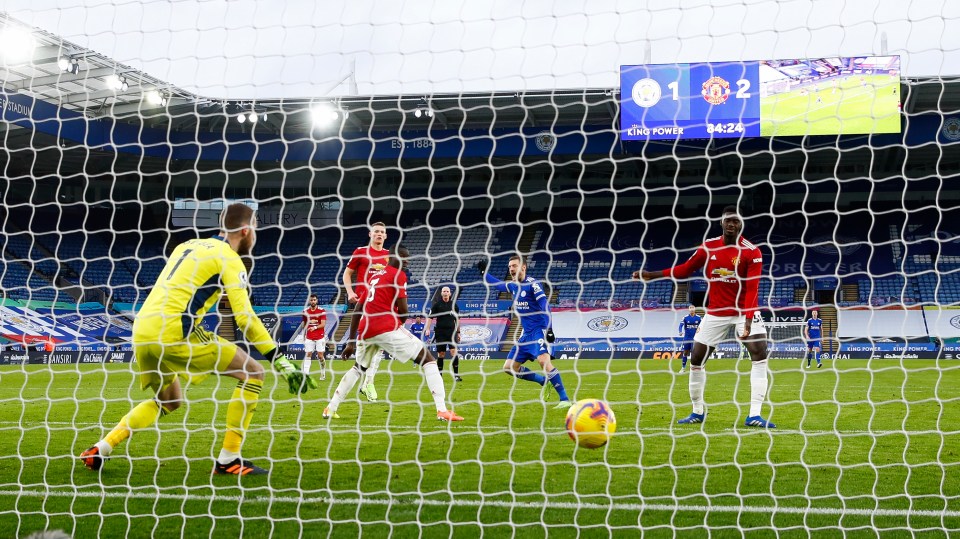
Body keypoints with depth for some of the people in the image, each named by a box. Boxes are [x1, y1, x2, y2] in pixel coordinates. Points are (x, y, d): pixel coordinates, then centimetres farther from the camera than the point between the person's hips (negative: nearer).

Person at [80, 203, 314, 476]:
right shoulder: (228, 258, 0)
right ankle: (228, 459, 0)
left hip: (142, 329, 8)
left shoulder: (188, 246, 23)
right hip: (174, 330, -8)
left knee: (169, 401, 30)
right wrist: (282, 362, -8)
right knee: (253, 372, 1)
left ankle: (100, 449, 20)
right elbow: (245, 317, -9)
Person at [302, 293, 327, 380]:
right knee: (308, 354, -4)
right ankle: (305, 374, -9)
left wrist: (315, 327, -30)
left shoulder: (322, 311, -4)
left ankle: (323, 374, 15)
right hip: (309, 337, 2)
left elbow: (323, 324, -12)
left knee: (320, 355, -2)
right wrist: (304, 337, 13)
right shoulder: (306, 311, 6)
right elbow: (304, 325, 14)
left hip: (320, 336, -2)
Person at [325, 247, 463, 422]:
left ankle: (330, 409, 27)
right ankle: (442, 410, -15)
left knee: (359, 368, 32)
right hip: (388, 328, -7)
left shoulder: (374, 276, 24)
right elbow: (402, 310, -7)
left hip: (366, 329, 7)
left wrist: (351, 342, 24)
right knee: (428, 360, -1)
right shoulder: (398, 275, 2)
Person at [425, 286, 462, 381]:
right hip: (440, 331, -1)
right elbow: (430, 317, 1)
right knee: (441, 354, 4)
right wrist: (427, 329, -11)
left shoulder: (454, 305, 8)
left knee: (454, 351, -13)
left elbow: (457, 319, 16)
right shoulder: (436, 304, 2)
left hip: (451, 331, 1)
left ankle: (456, 374, -12)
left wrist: (458, 332, 16)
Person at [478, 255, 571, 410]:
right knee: (509, 367, 5)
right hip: (526, 333, 8)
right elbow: (497, 284, 32)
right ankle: (544, 381, 17)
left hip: (539, 330, -8)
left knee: (543, 359, -31)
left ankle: (564, 399, -28)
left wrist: (549, 329, -27)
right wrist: (484, 272, 29)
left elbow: (545, 306, -19)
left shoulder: (532, 283, -11)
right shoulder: (513, 285, 11)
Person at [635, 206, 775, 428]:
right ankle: (698, 412, 20)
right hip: (716, 312, 3)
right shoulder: (708, 247, -1)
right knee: (695, 360, 2)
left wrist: (748, 320, -30)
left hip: (744, 310, -3)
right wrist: (652, 275, 0)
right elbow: (684, 269, 7)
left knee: (760, 354, -19)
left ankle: (754, 415, -17)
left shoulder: (752, 252, -13)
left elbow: (752, 289, -20)